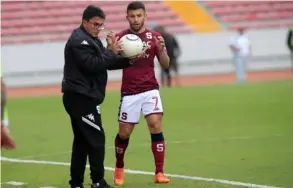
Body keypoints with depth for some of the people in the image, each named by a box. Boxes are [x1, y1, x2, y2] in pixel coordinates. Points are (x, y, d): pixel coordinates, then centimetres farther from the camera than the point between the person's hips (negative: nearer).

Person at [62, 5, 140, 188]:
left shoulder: (91, 40, 20)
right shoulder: (79, 41, -13)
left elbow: (105, 63, 16)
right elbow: (92, 65, -24)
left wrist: (128, 61, 3)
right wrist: (112, 51, -19)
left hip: (82, 97, 11)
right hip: (81, 97, -11)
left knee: (82, 140, 11)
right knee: (96, 138, -9)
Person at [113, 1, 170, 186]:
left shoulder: (154, 36, 1)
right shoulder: (121, 37, -2)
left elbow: (165, 65, 2)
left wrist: (161, 49, -18)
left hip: (150, 89, 0)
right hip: (129, 92, 0)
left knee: (156, 125, -14)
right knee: (124, 133, 4)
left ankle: (159, 172, -8)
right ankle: (119, 168, 30)